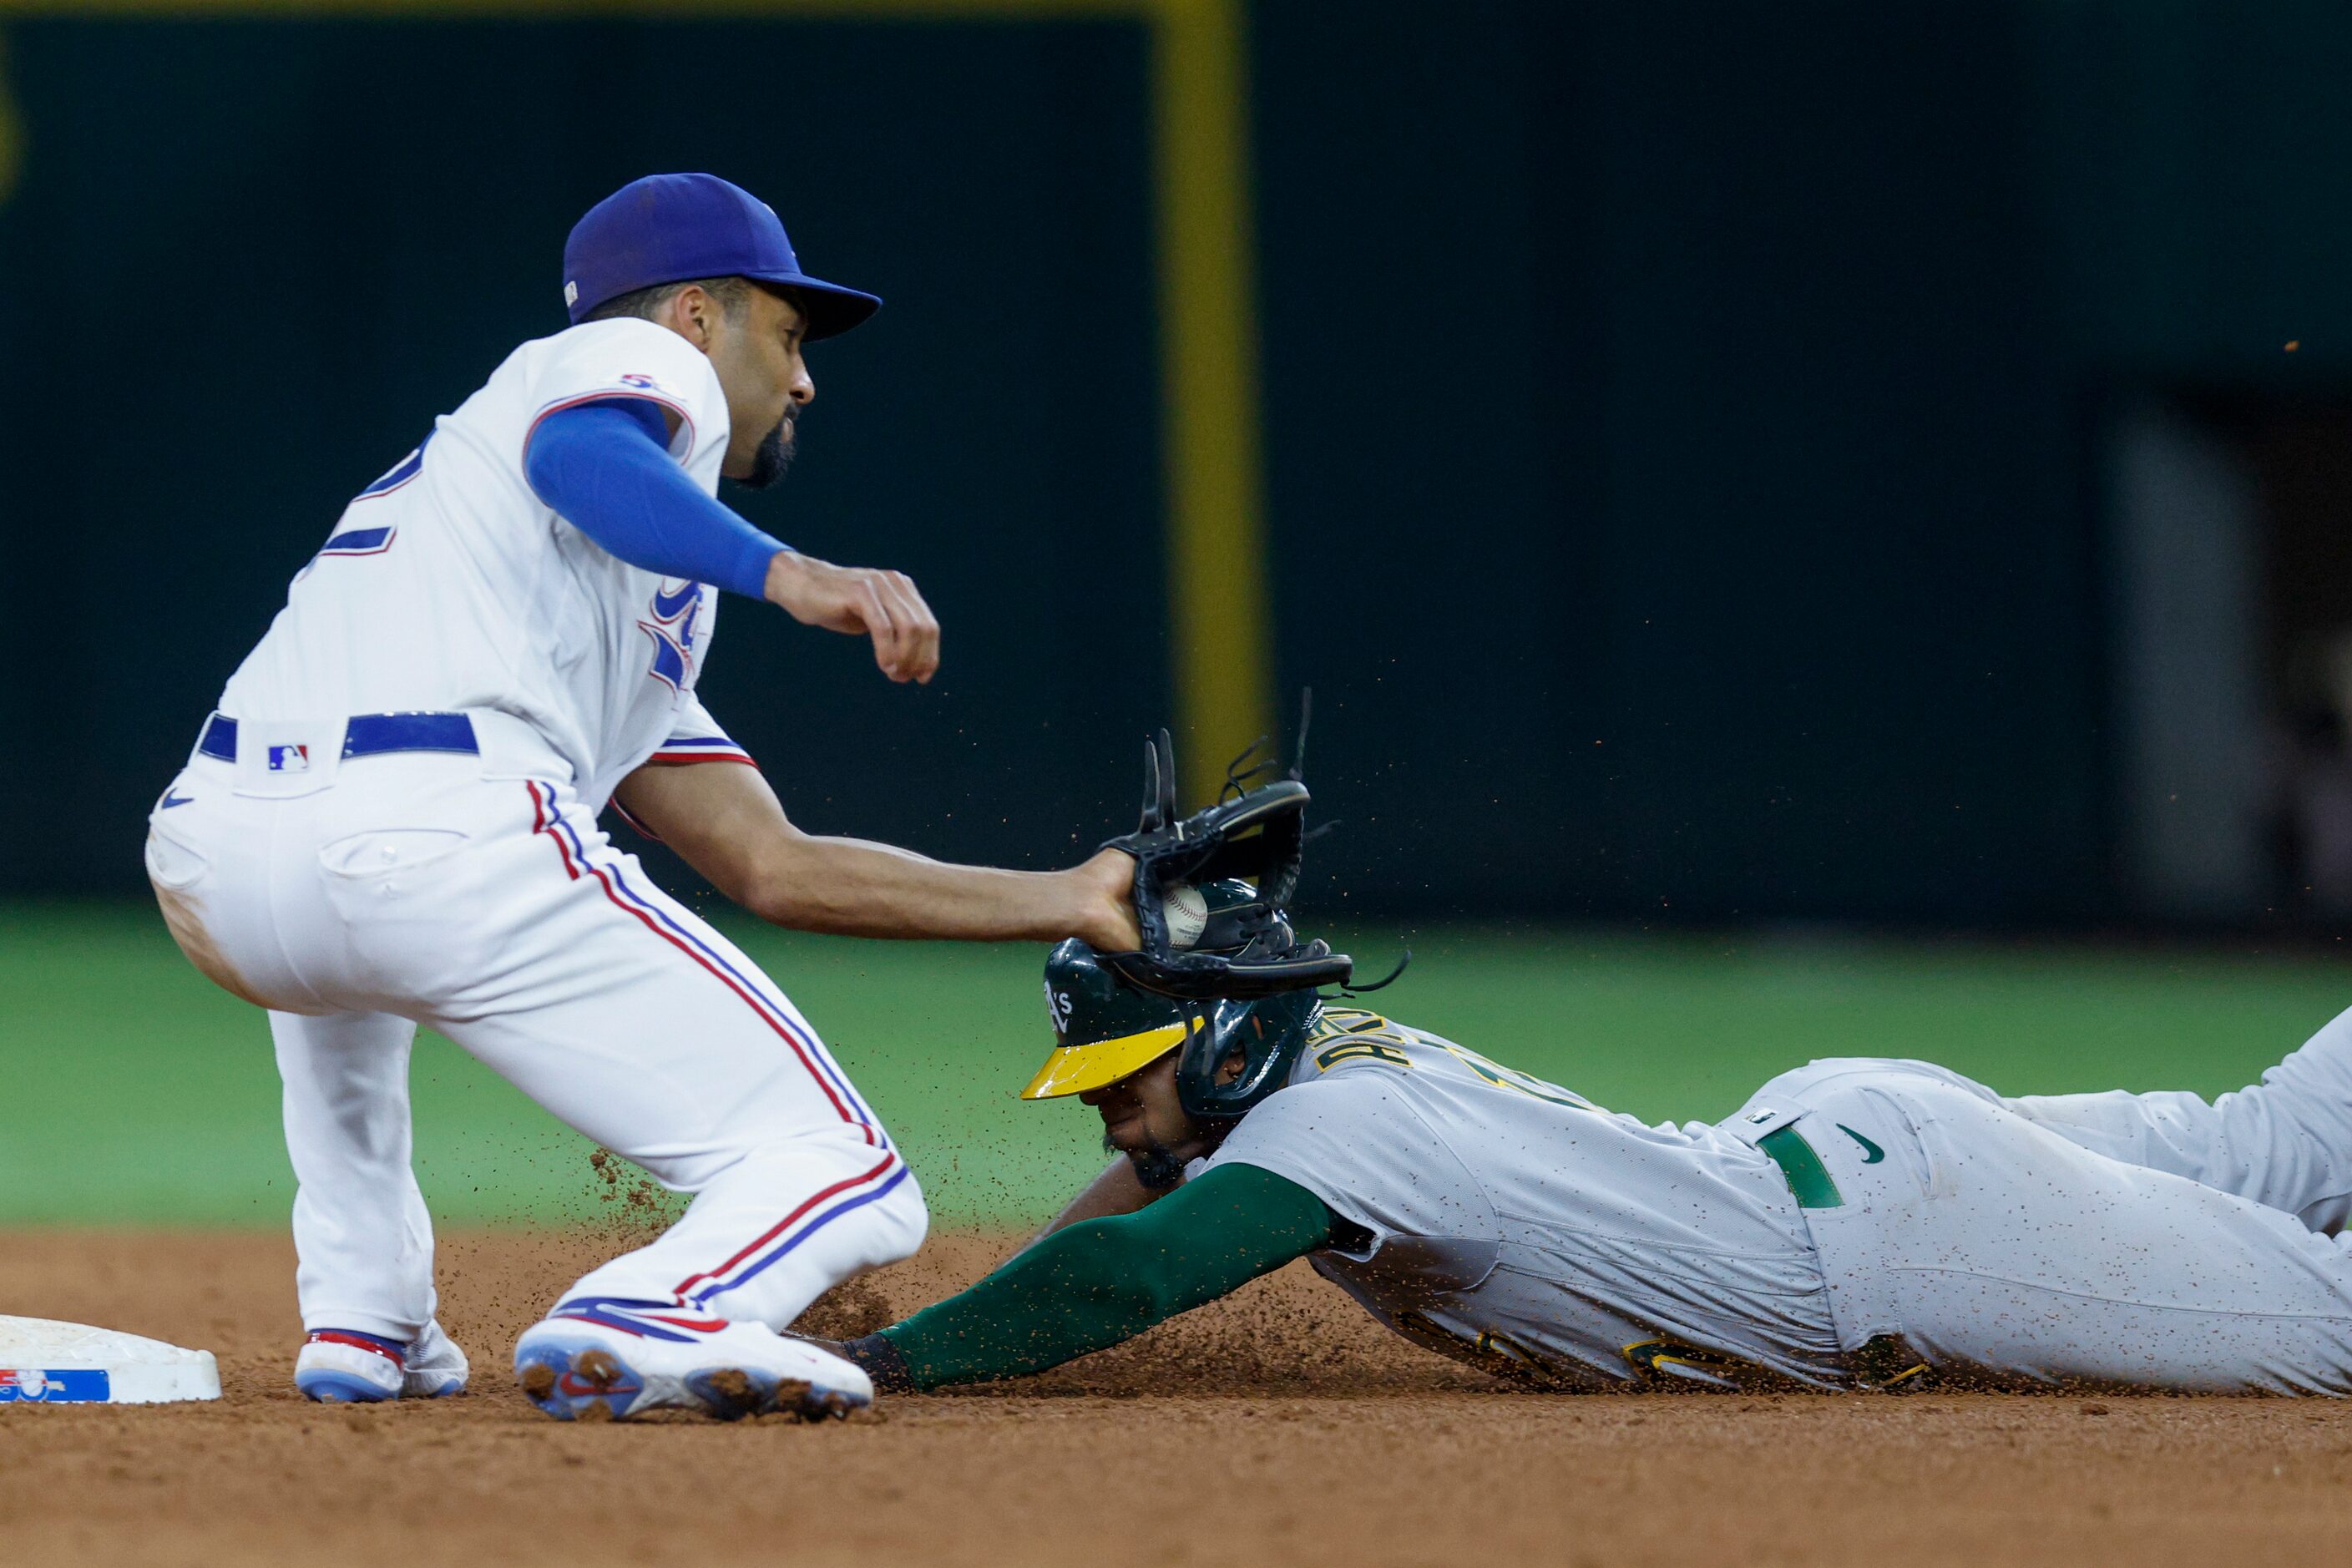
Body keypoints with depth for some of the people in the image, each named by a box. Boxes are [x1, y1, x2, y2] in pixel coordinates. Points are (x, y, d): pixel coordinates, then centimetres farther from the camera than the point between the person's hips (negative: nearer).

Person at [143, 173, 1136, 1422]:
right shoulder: (646, 361, 18)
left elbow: (770, 866, 36)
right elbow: (576, 452, -9)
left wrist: (1066, 901, 38)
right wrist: (790, 576, -22)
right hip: (440, 843, -8)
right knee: (845, 1189, -2)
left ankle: (360, 1321, 30)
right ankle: (641, 1323, -32)